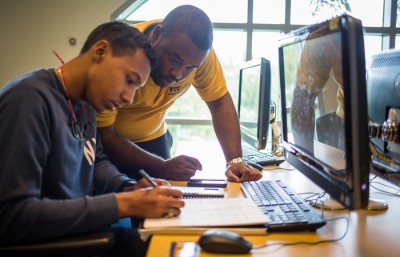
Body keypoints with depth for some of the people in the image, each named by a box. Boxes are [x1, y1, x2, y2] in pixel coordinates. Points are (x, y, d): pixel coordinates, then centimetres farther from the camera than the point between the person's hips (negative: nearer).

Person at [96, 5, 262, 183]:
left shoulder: (198, 51, -20)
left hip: (152, 138, 4)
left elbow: (220, 101, -10)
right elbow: (103, 134, -29)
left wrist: (235, 161, -23)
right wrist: (162, 167, -38)